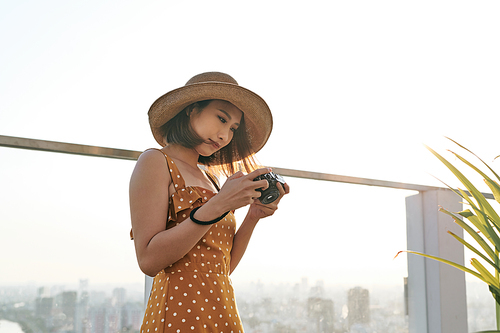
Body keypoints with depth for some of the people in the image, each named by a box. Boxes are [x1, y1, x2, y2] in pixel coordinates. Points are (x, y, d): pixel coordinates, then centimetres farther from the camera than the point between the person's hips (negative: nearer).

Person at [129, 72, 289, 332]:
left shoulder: (208, 178, 14)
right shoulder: (155, 162, -5)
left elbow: (224, 265, 12)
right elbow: (149, 260, -16)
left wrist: (253, 216, -2)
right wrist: (218, 206, -20)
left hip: (222, 312, 7)